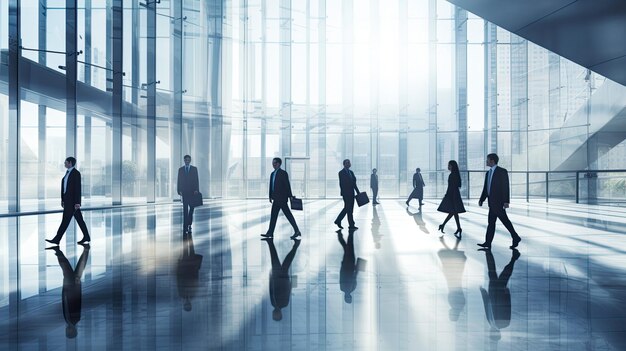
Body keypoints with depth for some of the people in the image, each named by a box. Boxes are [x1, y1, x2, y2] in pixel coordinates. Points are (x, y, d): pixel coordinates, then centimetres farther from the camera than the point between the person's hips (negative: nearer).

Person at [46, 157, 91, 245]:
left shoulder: (76, 173, -15)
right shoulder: (68, 172, 14)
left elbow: (78, 188, -19)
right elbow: (65, 186, 18)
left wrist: (77, 203, -21)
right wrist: (62, 200, 17)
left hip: (73, 200, -10)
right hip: (67, 199, 10)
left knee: (66, 220, -6)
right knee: (79, 219, 11)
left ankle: (57, 240, -4)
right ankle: (86, 237, 16)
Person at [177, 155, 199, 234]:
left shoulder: (194, 169, 5)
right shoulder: (180, 169, 8)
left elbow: (196, 180, 0)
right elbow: (179, 181, 6)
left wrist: (196, 190, -10)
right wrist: (179, 190, -5)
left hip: (192, 192, 0)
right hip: (184, 192, 0)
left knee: (191, 208, -1)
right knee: (185, 209, 0)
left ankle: (189, 224, 15)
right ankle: (185, 226, 1)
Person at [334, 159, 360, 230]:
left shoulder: (351, 172, 16)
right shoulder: (341, 173, -7)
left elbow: (354, 183, 16)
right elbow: (341, 184, -14)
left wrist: (358, 191, 10)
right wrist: (344, 193, -20)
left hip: (351, 193, 8)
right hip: (346, 194, -8)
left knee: (347, 208, 11)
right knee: (349, 209, -6)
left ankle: (338, 221, 21)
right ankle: (351, 225, -1)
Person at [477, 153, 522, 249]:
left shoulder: (502, 171, -8)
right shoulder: (488, 173, 15)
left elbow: (506, 187, -13)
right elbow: (486, 188, 18)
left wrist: (506, 201, -18)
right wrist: (481, 199, 12)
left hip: (498, 202, -7)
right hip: (492, 202, 7)